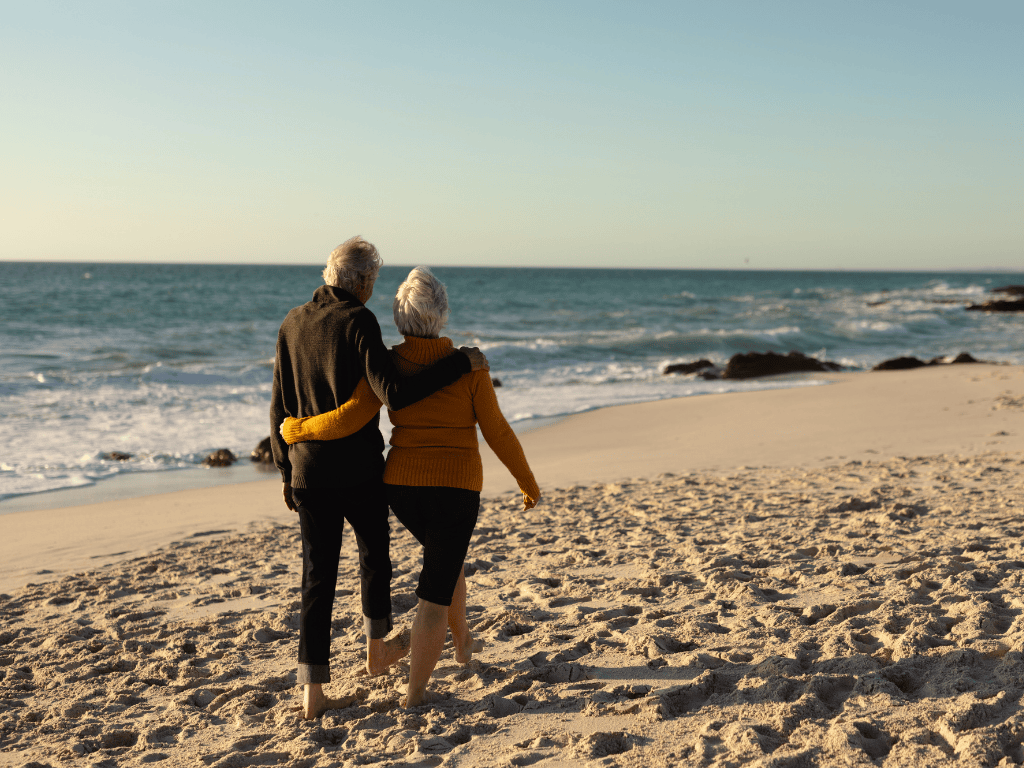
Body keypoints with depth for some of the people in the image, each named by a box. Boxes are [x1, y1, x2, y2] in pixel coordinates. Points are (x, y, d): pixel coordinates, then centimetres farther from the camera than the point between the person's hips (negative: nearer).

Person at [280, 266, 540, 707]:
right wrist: (528, 482, 8)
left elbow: (348, 420, -15)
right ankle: (415, 692, 7)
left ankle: (463, 642, 45)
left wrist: (297, 429, 3)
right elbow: (497, 432, -5)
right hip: (455, 489, -3)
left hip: (402, 487, 4)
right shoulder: (467, 366, -9)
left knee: (446, 560, 31)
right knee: (434, 594, 5)